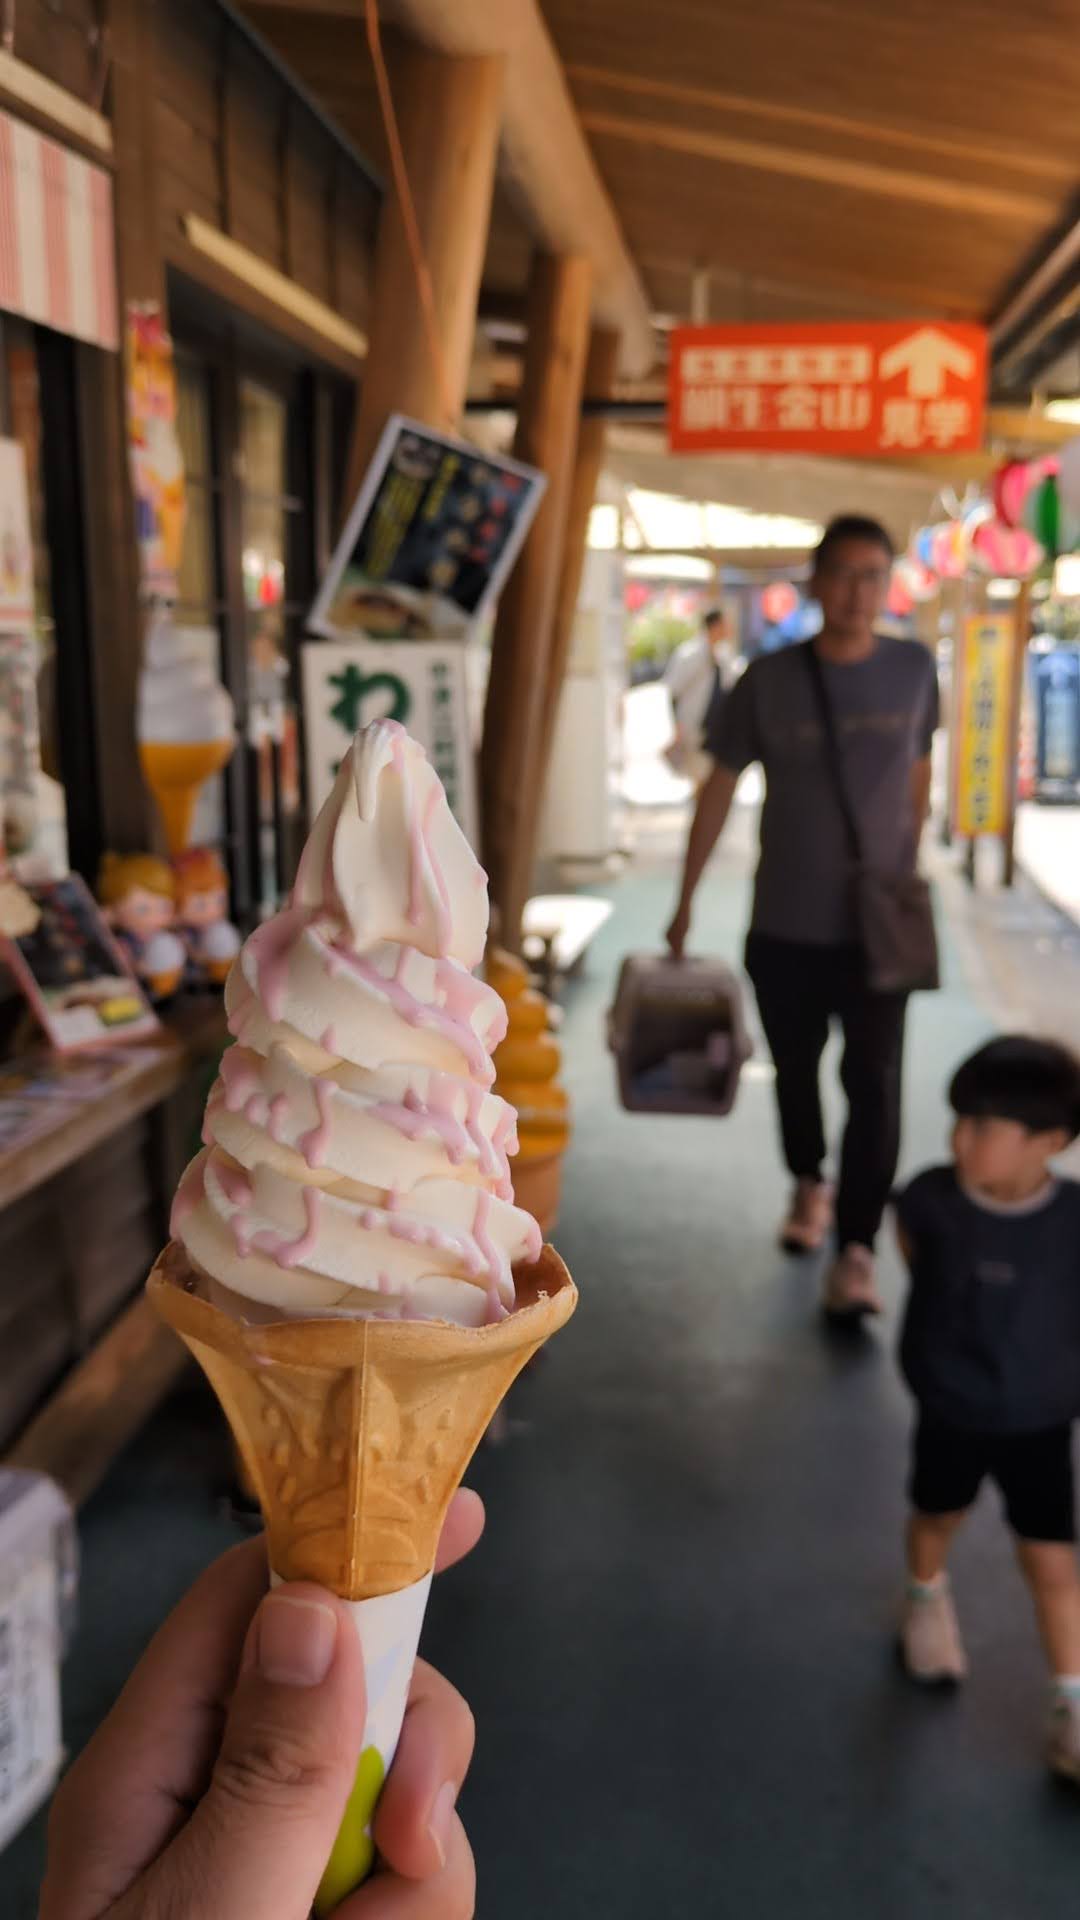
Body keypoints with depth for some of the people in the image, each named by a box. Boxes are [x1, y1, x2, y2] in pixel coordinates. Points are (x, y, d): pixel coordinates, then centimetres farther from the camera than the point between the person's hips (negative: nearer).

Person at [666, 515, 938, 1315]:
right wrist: (686, 901, 1)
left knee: (874, 1083, -7)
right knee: (796, 1069, 16)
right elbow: (720, 788, 0)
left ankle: (857, 1250, -1)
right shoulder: (769, 679, -7)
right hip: (786, 925, 1)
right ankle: (809, 1183, 41)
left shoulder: (915, 670, -2)